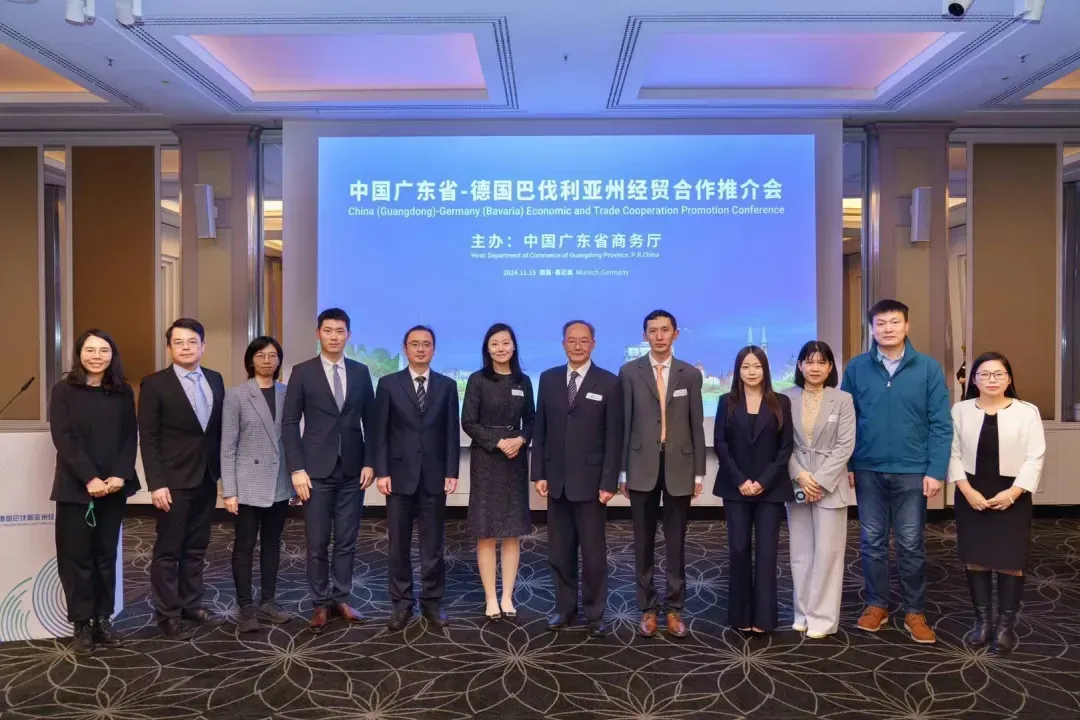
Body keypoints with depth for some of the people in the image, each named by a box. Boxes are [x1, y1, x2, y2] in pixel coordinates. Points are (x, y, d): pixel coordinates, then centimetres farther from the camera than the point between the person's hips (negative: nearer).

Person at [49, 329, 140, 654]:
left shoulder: (123, 392, 7)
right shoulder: (63, 390, -1)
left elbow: (131, 437, 3)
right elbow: (63, 439, -9)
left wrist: (120, 475, -11)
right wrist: (90, 478, -17)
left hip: (114, 486, 2)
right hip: (75, 487, -2)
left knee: (106, 554, 7)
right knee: (77, 556, 2)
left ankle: (103, 619, 16)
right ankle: (82, 624, 11)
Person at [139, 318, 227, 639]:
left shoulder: (215, 380, 8)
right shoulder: (155, 383, -7)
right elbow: (148, 438, -10)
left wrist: (223, 470, 8)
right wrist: (156, 483, -16)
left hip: (207, 478, 5)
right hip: (174, 481, -5)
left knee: (196, 549, 13)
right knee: (168, 550, 3)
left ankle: (192, 606, 24)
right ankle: (168, 614, 14)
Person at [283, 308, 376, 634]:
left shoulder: (361, 372, 6)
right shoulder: (302, 372, -1)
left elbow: (370, 421, 9)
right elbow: (289, 423, -3)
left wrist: (369, 462, 1)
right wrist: (297, 469, -10)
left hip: (352, 471, 2)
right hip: (317, 470, -2)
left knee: (347, 540, 8)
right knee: (317, 543, 3)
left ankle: (342, 598, 21)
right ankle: (320, 603, 17)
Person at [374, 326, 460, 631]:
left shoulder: (447, 385, 6)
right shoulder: (388, 384, 3)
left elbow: (452, 432, 4)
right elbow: (381, 432, 0)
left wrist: (451, 472, -3)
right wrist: (381, 472, -7)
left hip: (434, 476, 1)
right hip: (400, 475, 0)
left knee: (433, 544, 7)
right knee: (398, 544, 6)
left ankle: (432, 602, 18)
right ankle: (401, 604, 17)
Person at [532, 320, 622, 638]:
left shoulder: (609, 383, -4)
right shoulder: (548, 379, 6)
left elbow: (614, 438, -6)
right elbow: (540, 430, 7)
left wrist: (609, 482, -10)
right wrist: (539, 473, 2)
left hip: (590, 481, -3)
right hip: (556, 480, 3)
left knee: (593, 552, 5)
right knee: (559, 551, 11)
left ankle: (595, 613, 19)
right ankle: (565, 608, 25)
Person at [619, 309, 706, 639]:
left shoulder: (690, 374, 4)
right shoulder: (629, 372, 1)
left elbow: (696, 426, 4)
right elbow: (624, 424, 0)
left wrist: (699, 472, 1)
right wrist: (622, 470, -1)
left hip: (679, 467, 1)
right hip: (643, 466, 0)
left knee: (676, 541, 8)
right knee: (644, 541, 7)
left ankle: (675, 608, 19)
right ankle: (648, 608, 18)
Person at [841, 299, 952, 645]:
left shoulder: (928, 368, -4)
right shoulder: (856, 368, -1)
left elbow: (941, 424, -4)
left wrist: (936, 470, -9)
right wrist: (846, 464, 0)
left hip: (912, 471, -1)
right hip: (868, 470, 1)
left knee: (911, 544, 8)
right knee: (872, 541, 10)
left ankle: (914, 612, 22)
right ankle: (877, 605, 25)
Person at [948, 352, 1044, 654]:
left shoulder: (1027, 411, -2)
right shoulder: (960, 410, 2)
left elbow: (1035, 457, -5)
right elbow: (953, 453, 1)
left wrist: (1013, 492, -14)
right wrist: (967, 490, -10)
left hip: (1012, 496, -1)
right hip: (972, 495, 2)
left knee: (1010, 562, 0)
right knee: (975, 560, 6)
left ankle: (1006, 624, 14)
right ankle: (982, 621, 18)